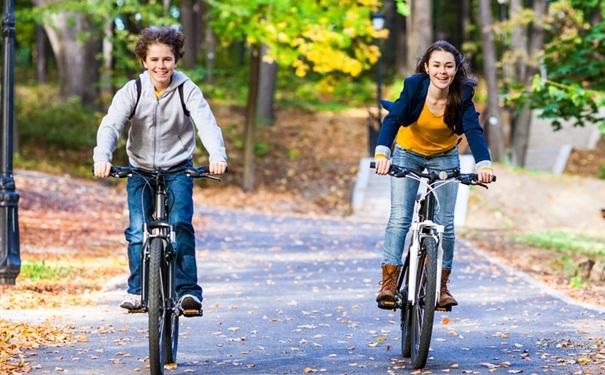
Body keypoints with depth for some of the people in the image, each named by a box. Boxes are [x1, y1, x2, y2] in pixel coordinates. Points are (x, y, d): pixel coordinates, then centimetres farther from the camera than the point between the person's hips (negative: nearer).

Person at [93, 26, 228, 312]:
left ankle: (188, 290, -16)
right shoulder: (132, 91, -8)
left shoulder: (187, 90, -9)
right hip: (140, 170, 1)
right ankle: (137, 291, 6)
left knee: (180, 224, -18)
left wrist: (217, 155, -43)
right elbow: (111, 124, -20)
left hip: (177, 170, -1)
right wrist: (102, 157, -40)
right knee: (138, 231, -9)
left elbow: (206, 123, -23)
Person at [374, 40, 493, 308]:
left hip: (444, 158, 1)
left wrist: (484, 165, -50)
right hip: (408, 154, -1)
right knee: (399, 218, -14)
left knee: (445, 223, -3)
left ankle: (441, 285, 10)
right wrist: (382, 153, -52)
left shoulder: (463, 94, -22)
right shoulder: (414, 86, -26)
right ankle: (389, 281, -16)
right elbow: (392, 119, -35)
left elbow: (473, 130, -32)